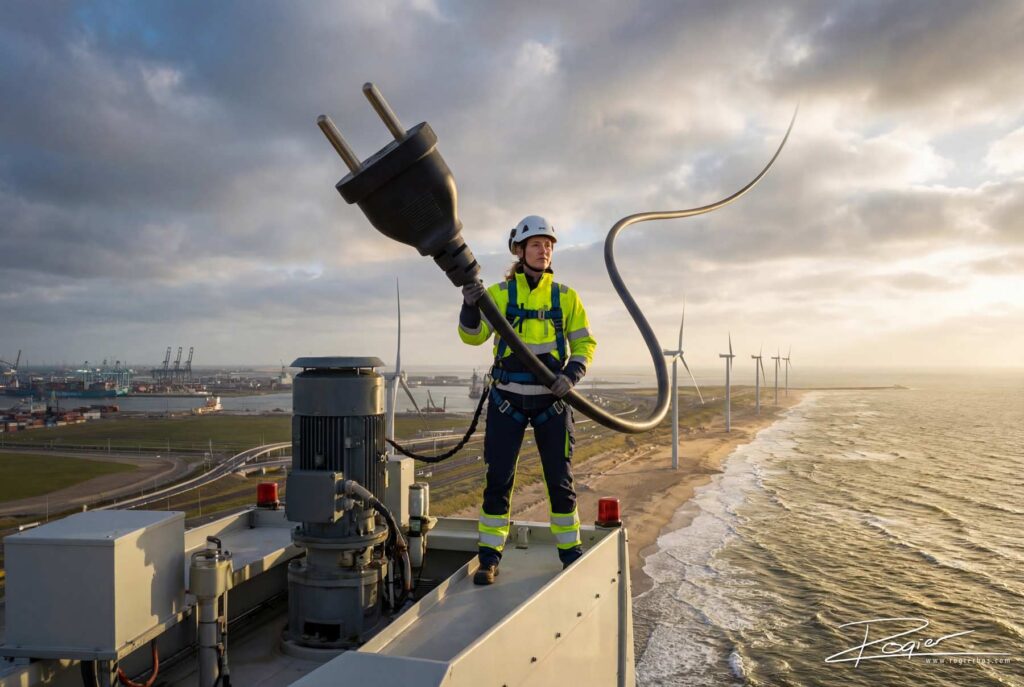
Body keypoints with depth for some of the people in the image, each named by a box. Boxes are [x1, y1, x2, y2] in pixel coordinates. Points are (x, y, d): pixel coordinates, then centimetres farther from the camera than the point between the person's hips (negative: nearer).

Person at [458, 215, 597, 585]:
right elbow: (473, 336, -9)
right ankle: (489, 556, 12)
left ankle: (570, 550, 24)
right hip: (507, 399, -1)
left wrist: (571, 375, -12)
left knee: (560, 480, 8)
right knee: (498, 479, 0)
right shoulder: (499, 293, 0)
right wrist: (470, 305, -30)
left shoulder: (566, 296, 4)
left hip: (552, 400, 1)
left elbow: (585, 342, 7)